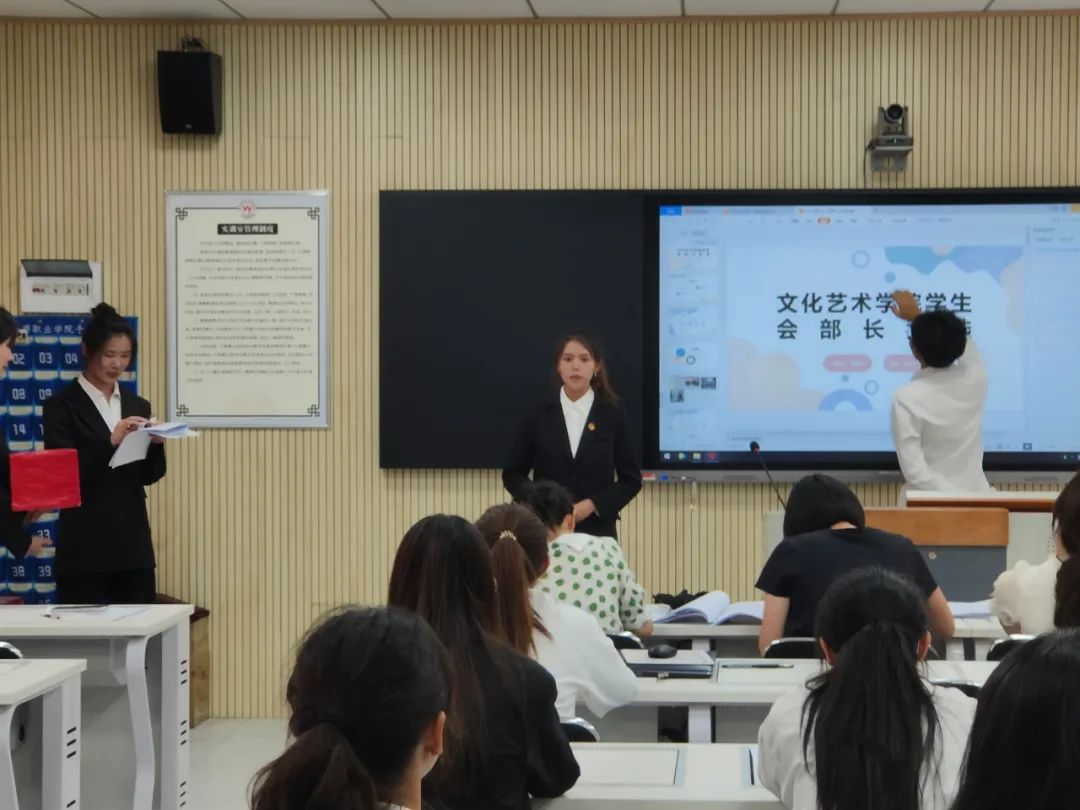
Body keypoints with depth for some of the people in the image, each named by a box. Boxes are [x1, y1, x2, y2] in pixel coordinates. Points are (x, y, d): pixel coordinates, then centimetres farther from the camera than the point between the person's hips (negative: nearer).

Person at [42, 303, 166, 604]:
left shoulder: (137, 406, 12)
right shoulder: (61, 405, -3)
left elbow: (149, 476, 10)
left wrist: (155, 444, -10)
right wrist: (110, 442, -23)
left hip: (133, 542, 5)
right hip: (85, 545, -5)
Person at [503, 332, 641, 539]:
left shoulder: (612, 415, 3)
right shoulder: (539, 415, 4)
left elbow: (631, 479, 5)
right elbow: (512, 474, 9)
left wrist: (592, 505, -10)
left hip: (597, 531, 0)